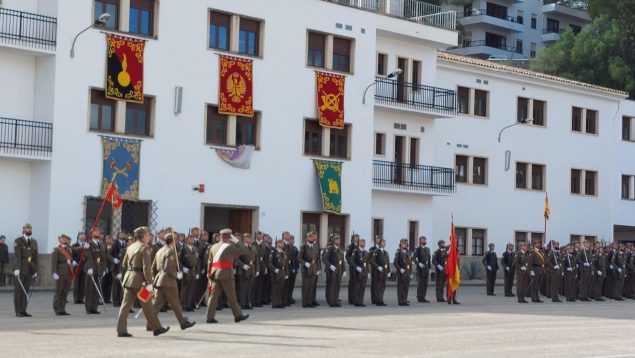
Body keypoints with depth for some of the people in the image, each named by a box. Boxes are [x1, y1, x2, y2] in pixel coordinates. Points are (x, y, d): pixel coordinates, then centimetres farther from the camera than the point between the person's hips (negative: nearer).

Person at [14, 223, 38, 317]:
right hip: (21, 269, -5)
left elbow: (35, 257, 14)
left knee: (26, 290, 5)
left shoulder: (34, 242, 14)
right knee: (18, 290, 0)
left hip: (30, 270, 5)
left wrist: (35, 270, 10)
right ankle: (18, 311, 3)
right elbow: (17, 256, -11)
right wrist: (17, 269, -19)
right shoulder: (18, 241, -2)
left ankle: (23, 310, 9)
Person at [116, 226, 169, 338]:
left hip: (128, 278, 7)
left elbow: (124, 264, 19)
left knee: (126, 304, 3)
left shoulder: (130, 247, 14)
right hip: (139, 280, -7)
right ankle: (156, 328, 14)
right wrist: (149, 283, -19)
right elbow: (146, 266, -18)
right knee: (147, 305, 3)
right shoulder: (145, 247, -10)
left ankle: (121, 330, -2)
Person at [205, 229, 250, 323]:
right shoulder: (229, 247, -8)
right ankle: (238, 315, 11)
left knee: (214, 295, 4)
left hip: (215, 274, 6)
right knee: (231, 296, 3)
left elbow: (210, 261, 13)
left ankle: (210, 317, 0)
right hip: (226, 274, -6)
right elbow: (245, 251, -9)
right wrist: (236, 242, -1)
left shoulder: (214, 247, 12)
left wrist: (210, 273, 17)